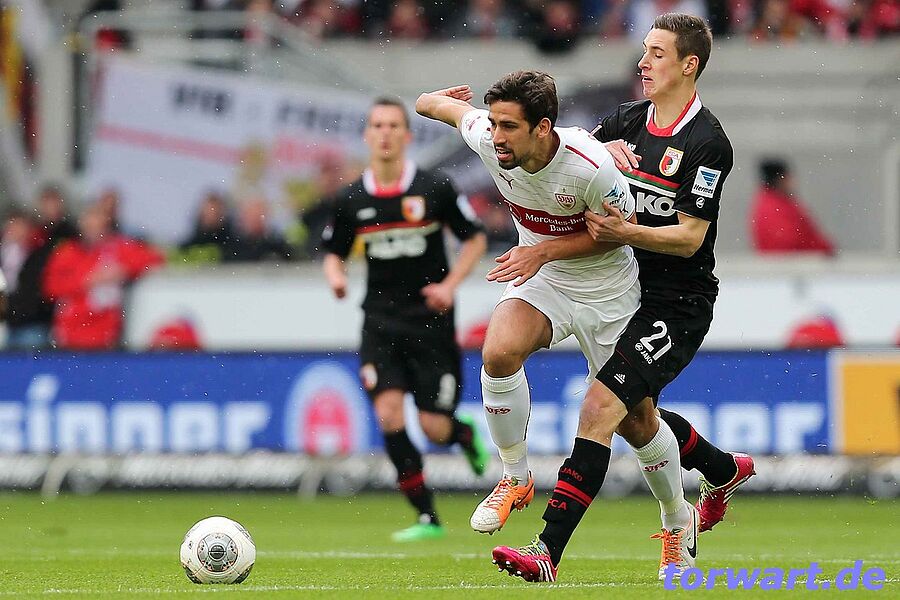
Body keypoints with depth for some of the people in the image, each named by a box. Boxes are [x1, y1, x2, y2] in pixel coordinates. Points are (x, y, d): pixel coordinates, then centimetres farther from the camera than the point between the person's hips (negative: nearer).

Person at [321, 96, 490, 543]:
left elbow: (475, 238, 5)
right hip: (381, 323, 2)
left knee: (434, 429, -4)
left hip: (431, 322, -2)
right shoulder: (351, 200, 0)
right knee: (388, 414, -16)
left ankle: (466, 433, 36)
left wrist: (450, 284, -9)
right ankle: (427, 518, -6)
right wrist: (336, 275, -9)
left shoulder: (435, 189, -7)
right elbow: (333, 252, 14)